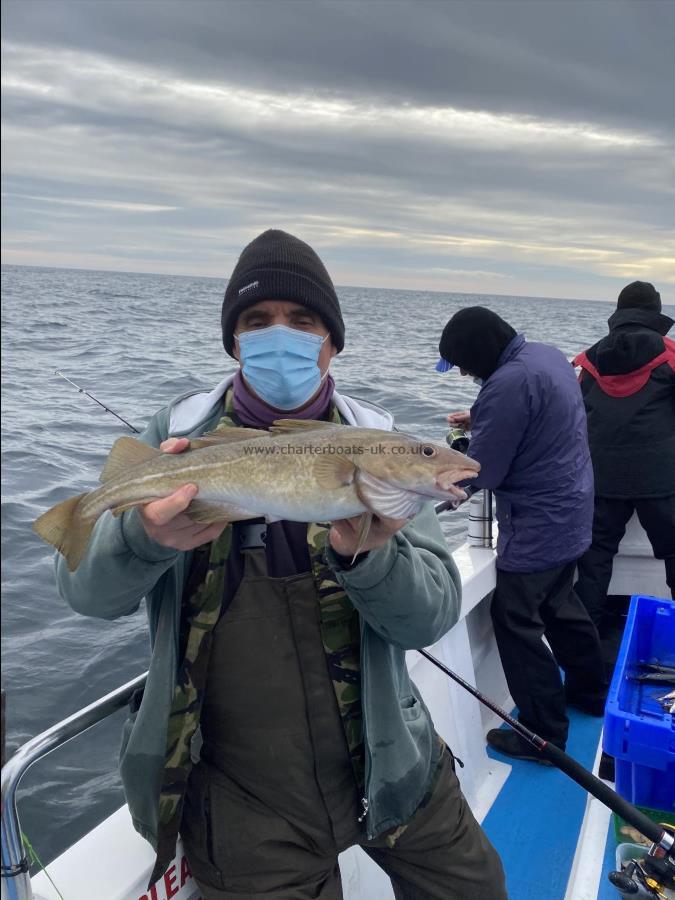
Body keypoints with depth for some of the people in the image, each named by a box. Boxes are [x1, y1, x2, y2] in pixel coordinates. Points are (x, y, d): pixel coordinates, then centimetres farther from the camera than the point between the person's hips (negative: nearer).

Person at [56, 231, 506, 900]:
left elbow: (435, 613, -14)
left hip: (385, 764, 2)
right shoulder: (178, 435, -6)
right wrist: (147, 535, -33)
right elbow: (86, 591, -11)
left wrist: (364, 554, -35)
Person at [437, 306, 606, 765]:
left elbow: (479, 474, -22)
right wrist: (481, 421, 10)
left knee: (516, 620, 3)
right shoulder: (547, 354, 3)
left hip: (538, 525, -10)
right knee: (560, 603, 25)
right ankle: (590, 692, 44)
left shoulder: (509, 382, -27)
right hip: (572, 513, 10)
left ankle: (543, 734, 15)